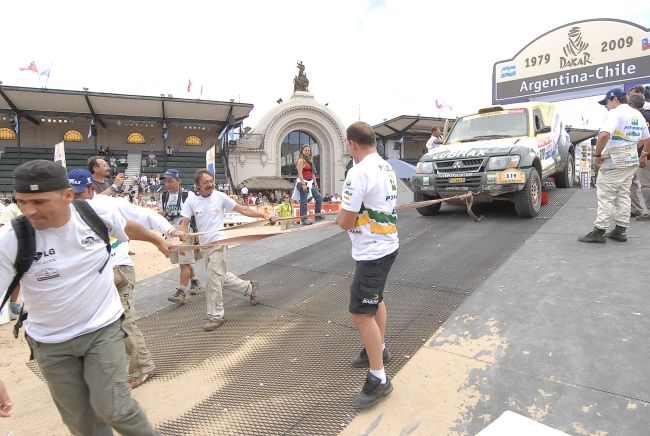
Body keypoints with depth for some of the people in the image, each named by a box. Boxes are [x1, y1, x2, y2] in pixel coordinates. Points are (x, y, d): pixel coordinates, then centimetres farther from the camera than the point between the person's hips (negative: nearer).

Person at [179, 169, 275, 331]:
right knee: (222, 277, 15)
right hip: (204, 245, 4)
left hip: (218, 243, -4)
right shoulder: (191, 201, 3)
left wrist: (264, 215, -8)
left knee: (213, 280, -7)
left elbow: (243, 210, -2)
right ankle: (250, 288, 37)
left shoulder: (220, 197, -3)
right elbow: (185, 223, -1)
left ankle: (215, 316, 7)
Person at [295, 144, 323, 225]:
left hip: (310, 183, 9)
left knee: (319, 197, 8)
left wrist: (315, 182, 12)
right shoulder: (301, 160, -7)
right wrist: (303, 184, -22)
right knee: (304, 201, -8)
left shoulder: (309, 161, 19)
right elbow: (300, 173, -16)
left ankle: (318, 215, 15)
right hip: (303, 182, -9)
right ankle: (303, 219, -5)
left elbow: (312, 173, 20)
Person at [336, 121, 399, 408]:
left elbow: (345, 222, -20)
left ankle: (379, 379, 8)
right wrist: (350, 212, 8)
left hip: (372, 252, -10)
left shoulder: (359, 172, -21)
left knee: (361, 313, -3)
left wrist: (339, 215, 1)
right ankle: (379, 349, 43)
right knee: (376, 299, 25)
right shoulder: (387, 168, 8)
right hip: (388, 244, 10)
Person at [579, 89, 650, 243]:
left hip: (614, 161, -9)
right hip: (631, 160, 9)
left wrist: (597, 154, -19)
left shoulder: (615, 113, -12)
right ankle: (620, 230, 15)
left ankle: (599, 231, -6)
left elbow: (604, 134, -30)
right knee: (623, 196, 12)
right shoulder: (637, 115, 16)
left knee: (606, 197, -7)